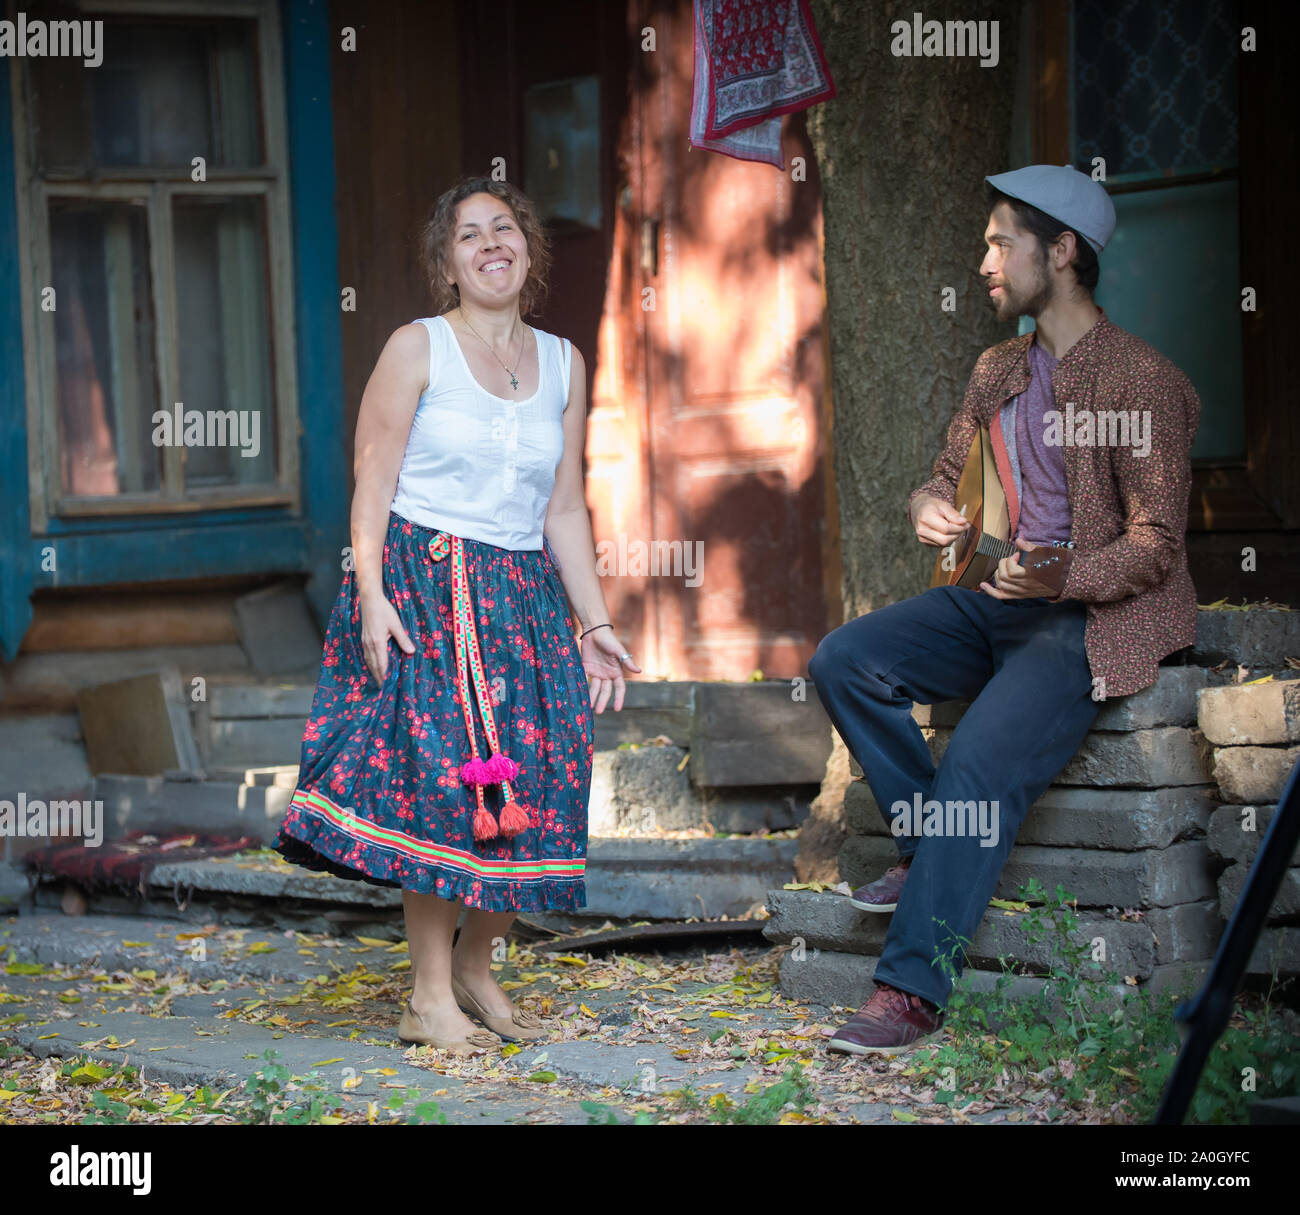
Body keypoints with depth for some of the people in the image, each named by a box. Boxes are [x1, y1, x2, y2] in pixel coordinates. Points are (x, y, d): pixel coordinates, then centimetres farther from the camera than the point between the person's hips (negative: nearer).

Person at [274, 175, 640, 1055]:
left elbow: (566, 509, 14)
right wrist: (371, 597, -16)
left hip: (522, 596, 5)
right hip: (422, 584, -5)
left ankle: (476, 967, 15)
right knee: (440, 773, -13)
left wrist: (595, 623, 10)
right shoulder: (418, 349, -1)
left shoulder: (563, 363, 12)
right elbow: (372, 485, -5)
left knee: (538, 778, -2)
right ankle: (430, 999, -6)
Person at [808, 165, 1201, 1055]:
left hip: (1090, 620, -8)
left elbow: (1156, 543, -13)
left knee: (980, 768, -26)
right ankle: (930, 848, -1)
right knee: (844, 662, -13)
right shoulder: (998, 372, 14)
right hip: (993, 601, 8)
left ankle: (912, 993, -23)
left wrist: (1059, 580, -30)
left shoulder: (1144, 381, -11)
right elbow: (948, 478, 23)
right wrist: (932, 510, -3)